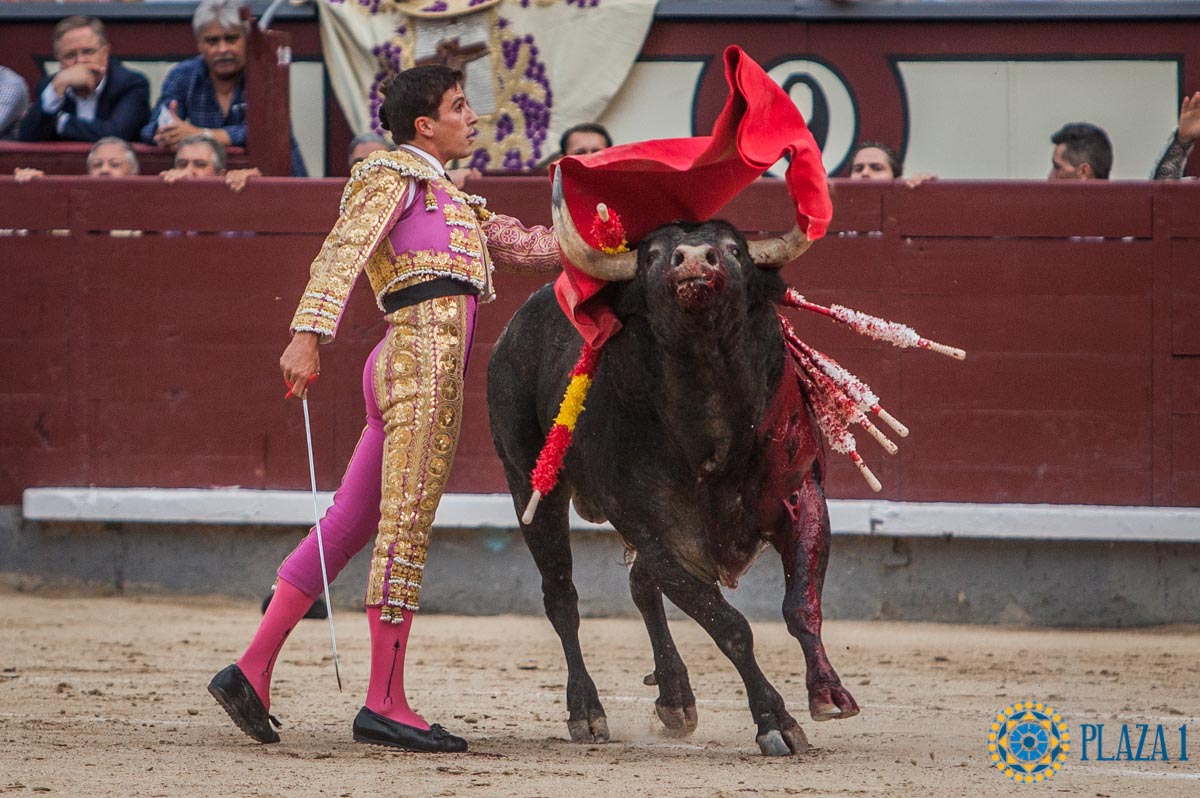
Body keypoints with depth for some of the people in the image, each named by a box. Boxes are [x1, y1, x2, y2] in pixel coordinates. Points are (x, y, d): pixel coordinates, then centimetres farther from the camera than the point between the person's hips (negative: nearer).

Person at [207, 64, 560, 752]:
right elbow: (343, 254, -11)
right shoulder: (392, 177, 2)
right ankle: (386, 703, -10)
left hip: (419, 370, 9)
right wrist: (309, 335, -24)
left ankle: (252, 671, 6)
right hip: (423, 352, -9)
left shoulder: (452, 201, 30)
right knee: (408, 522, -10)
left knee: (349, 525, 7)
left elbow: (523, 245, 31)